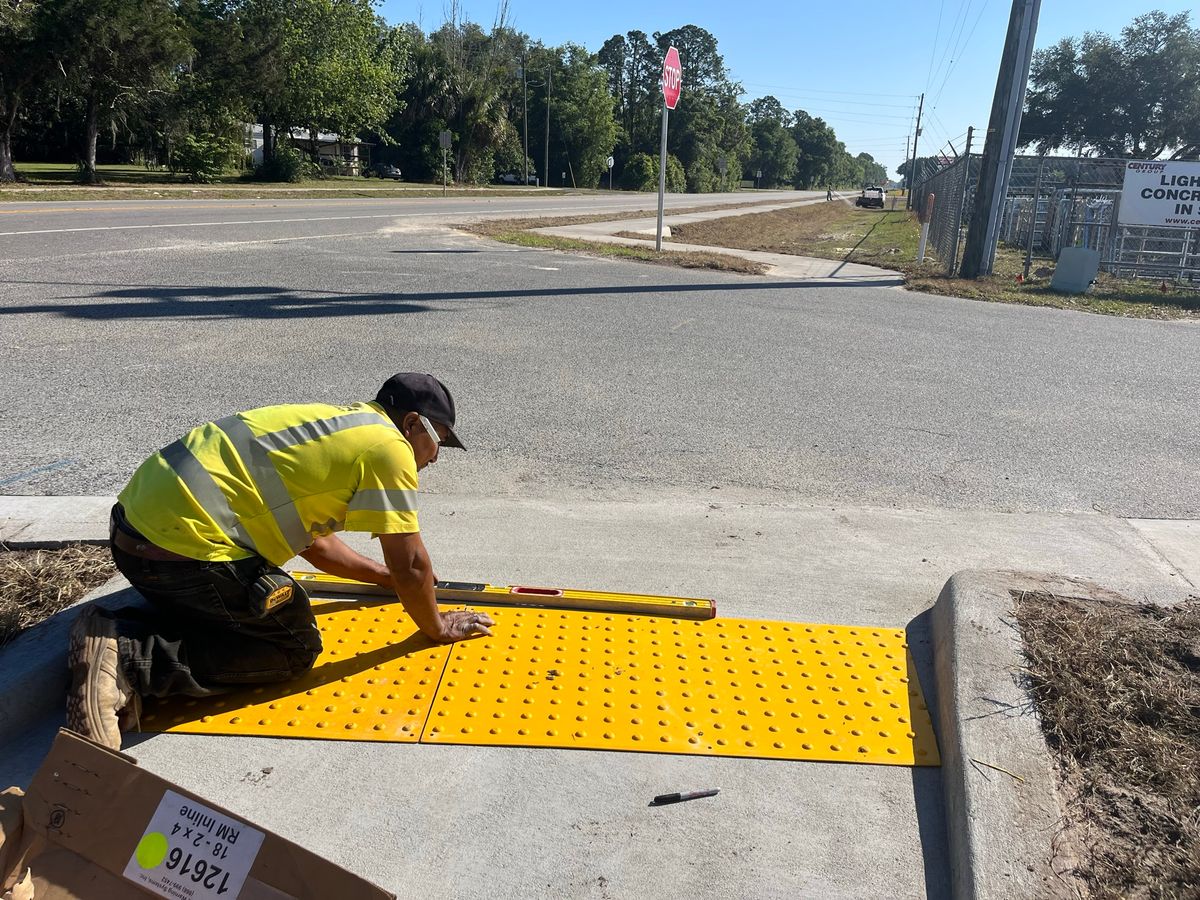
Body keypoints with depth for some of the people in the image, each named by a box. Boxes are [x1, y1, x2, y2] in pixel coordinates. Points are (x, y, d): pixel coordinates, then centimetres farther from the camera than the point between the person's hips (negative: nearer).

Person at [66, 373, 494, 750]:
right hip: (185, 544, -10)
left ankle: (119, 630, 10)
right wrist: (436, 626, 13)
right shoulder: (388, 446, -7)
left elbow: (313, 539, 31)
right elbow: (410, 563, -5)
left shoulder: (332, 423, 22)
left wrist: (385, 575, 39)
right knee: (295, 649, 3)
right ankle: (131, 659, -9)